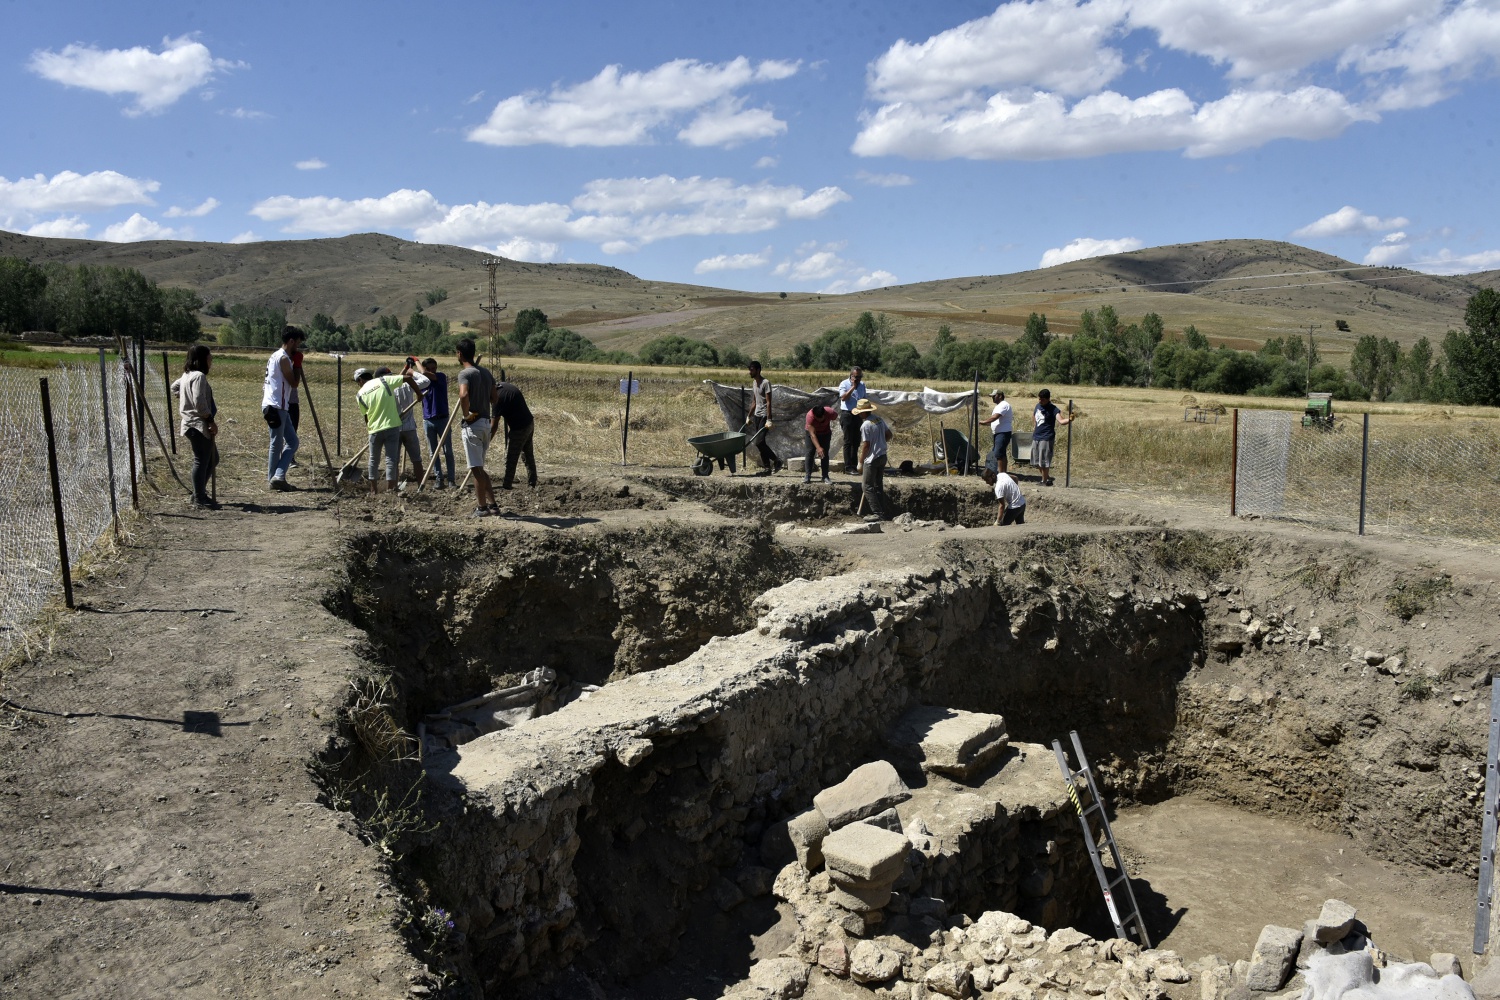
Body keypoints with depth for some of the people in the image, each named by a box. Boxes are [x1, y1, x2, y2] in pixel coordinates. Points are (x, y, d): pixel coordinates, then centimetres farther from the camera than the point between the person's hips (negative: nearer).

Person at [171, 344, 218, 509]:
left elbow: (174, 387, 33)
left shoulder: (187, 375, 16)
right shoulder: (199, 376, -15)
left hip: (192, 424, 11)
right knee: (201, 460, -7)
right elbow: (199, 402, -24)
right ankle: (200, 497, -3)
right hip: (199, 425, -11)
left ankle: (199, 493, 20)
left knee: (212, 459, 16)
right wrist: (211, 421, -18)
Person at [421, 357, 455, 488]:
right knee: (433, 452, 6)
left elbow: (425, 374, -22)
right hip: (428, 421, 4)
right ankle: (439, 479, 12)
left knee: (448, 451, -1)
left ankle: (451, 479, 3)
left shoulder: (441, 377, -7)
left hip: (442, 419, -4)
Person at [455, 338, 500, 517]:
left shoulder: (465, 373, -13)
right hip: (485, 423, 8)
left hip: (472, 424, -8)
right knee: (479, 467, 17)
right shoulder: (486, 372, 11)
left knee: (476, 468, -1)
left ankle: (482, 508, 4)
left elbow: (464, 394, -32)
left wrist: (465, 414, -19)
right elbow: (494, 398, 13)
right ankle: (492, 505, 16)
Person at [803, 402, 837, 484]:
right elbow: (812, 434, -41)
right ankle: (807, 475, -9)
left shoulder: (830, 412, -33)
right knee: (810, 452, -10)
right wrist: (818, 448, -51)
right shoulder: (810, 416, -39)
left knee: (825, 454, -3)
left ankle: (825, 476, -1)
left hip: (825, 433, 2)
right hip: (812, 432, -2)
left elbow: (836, 416, -6)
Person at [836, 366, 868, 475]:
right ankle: (848, 468, -5)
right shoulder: (844, 384, -7)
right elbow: (843, 398, -22)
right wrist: (853, 387, -21)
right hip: (847, 414, -6)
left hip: (858, 415, 6)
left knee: (856, 441, 10)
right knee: (848, 442, -5)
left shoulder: (862, 385, 12)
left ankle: (854, 465, 18)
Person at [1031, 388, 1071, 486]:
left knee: (1044, 461, -5)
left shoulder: (1053, 409, -13)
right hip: (1036, 437, 8)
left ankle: (1045, 480, 7)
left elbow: (1061, 420, -28)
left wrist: (1069, 419, -48)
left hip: (1046, 438, -8)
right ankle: (1047, 478, 30)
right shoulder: (1038, 406, 7)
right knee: (1037, 461, 14)